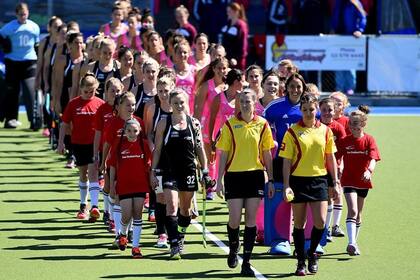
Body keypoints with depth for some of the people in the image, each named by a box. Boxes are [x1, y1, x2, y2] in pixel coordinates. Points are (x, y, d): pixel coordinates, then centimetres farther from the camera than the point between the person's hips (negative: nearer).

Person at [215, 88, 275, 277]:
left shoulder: (262, 124, 4)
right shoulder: (230, 125, 0)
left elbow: (267, 154, 9)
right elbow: (223, 154, 2)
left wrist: (271, 180, 6)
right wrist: (219, 179, -3)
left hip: (255, 176, 1)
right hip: (234, 175, -1)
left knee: (251, 219, 0)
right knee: (235, 219, -4)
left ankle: (246, 262, 5)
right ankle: (233, 249, 26)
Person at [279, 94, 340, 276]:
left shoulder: (325, 131, 5)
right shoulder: (292, 132, -3)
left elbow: (331, 158, 11)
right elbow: (286, 161, -4)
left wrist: (335, 183, 8)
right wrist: (286, 185, -11)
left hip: (319, 180, 2)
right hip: (298, 180, -2)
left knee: (320, 222, -7)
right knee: (299, 223, 4)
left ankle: (312, 253, 18)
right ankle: (301, 261, 15)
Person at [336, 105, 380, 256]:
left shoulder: (369, 140, -5)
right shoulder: (345, 141, -3)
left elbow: (373, 159, -17)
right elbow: (335, 158, 1)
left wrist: (369, 171, -36)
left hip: (363, 181, 2)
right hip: (349, 180, -2)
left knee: (358, 213, 14)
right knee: (352, 211, -18)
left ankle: (354, 244, 27)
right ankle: (351, 243, -29)